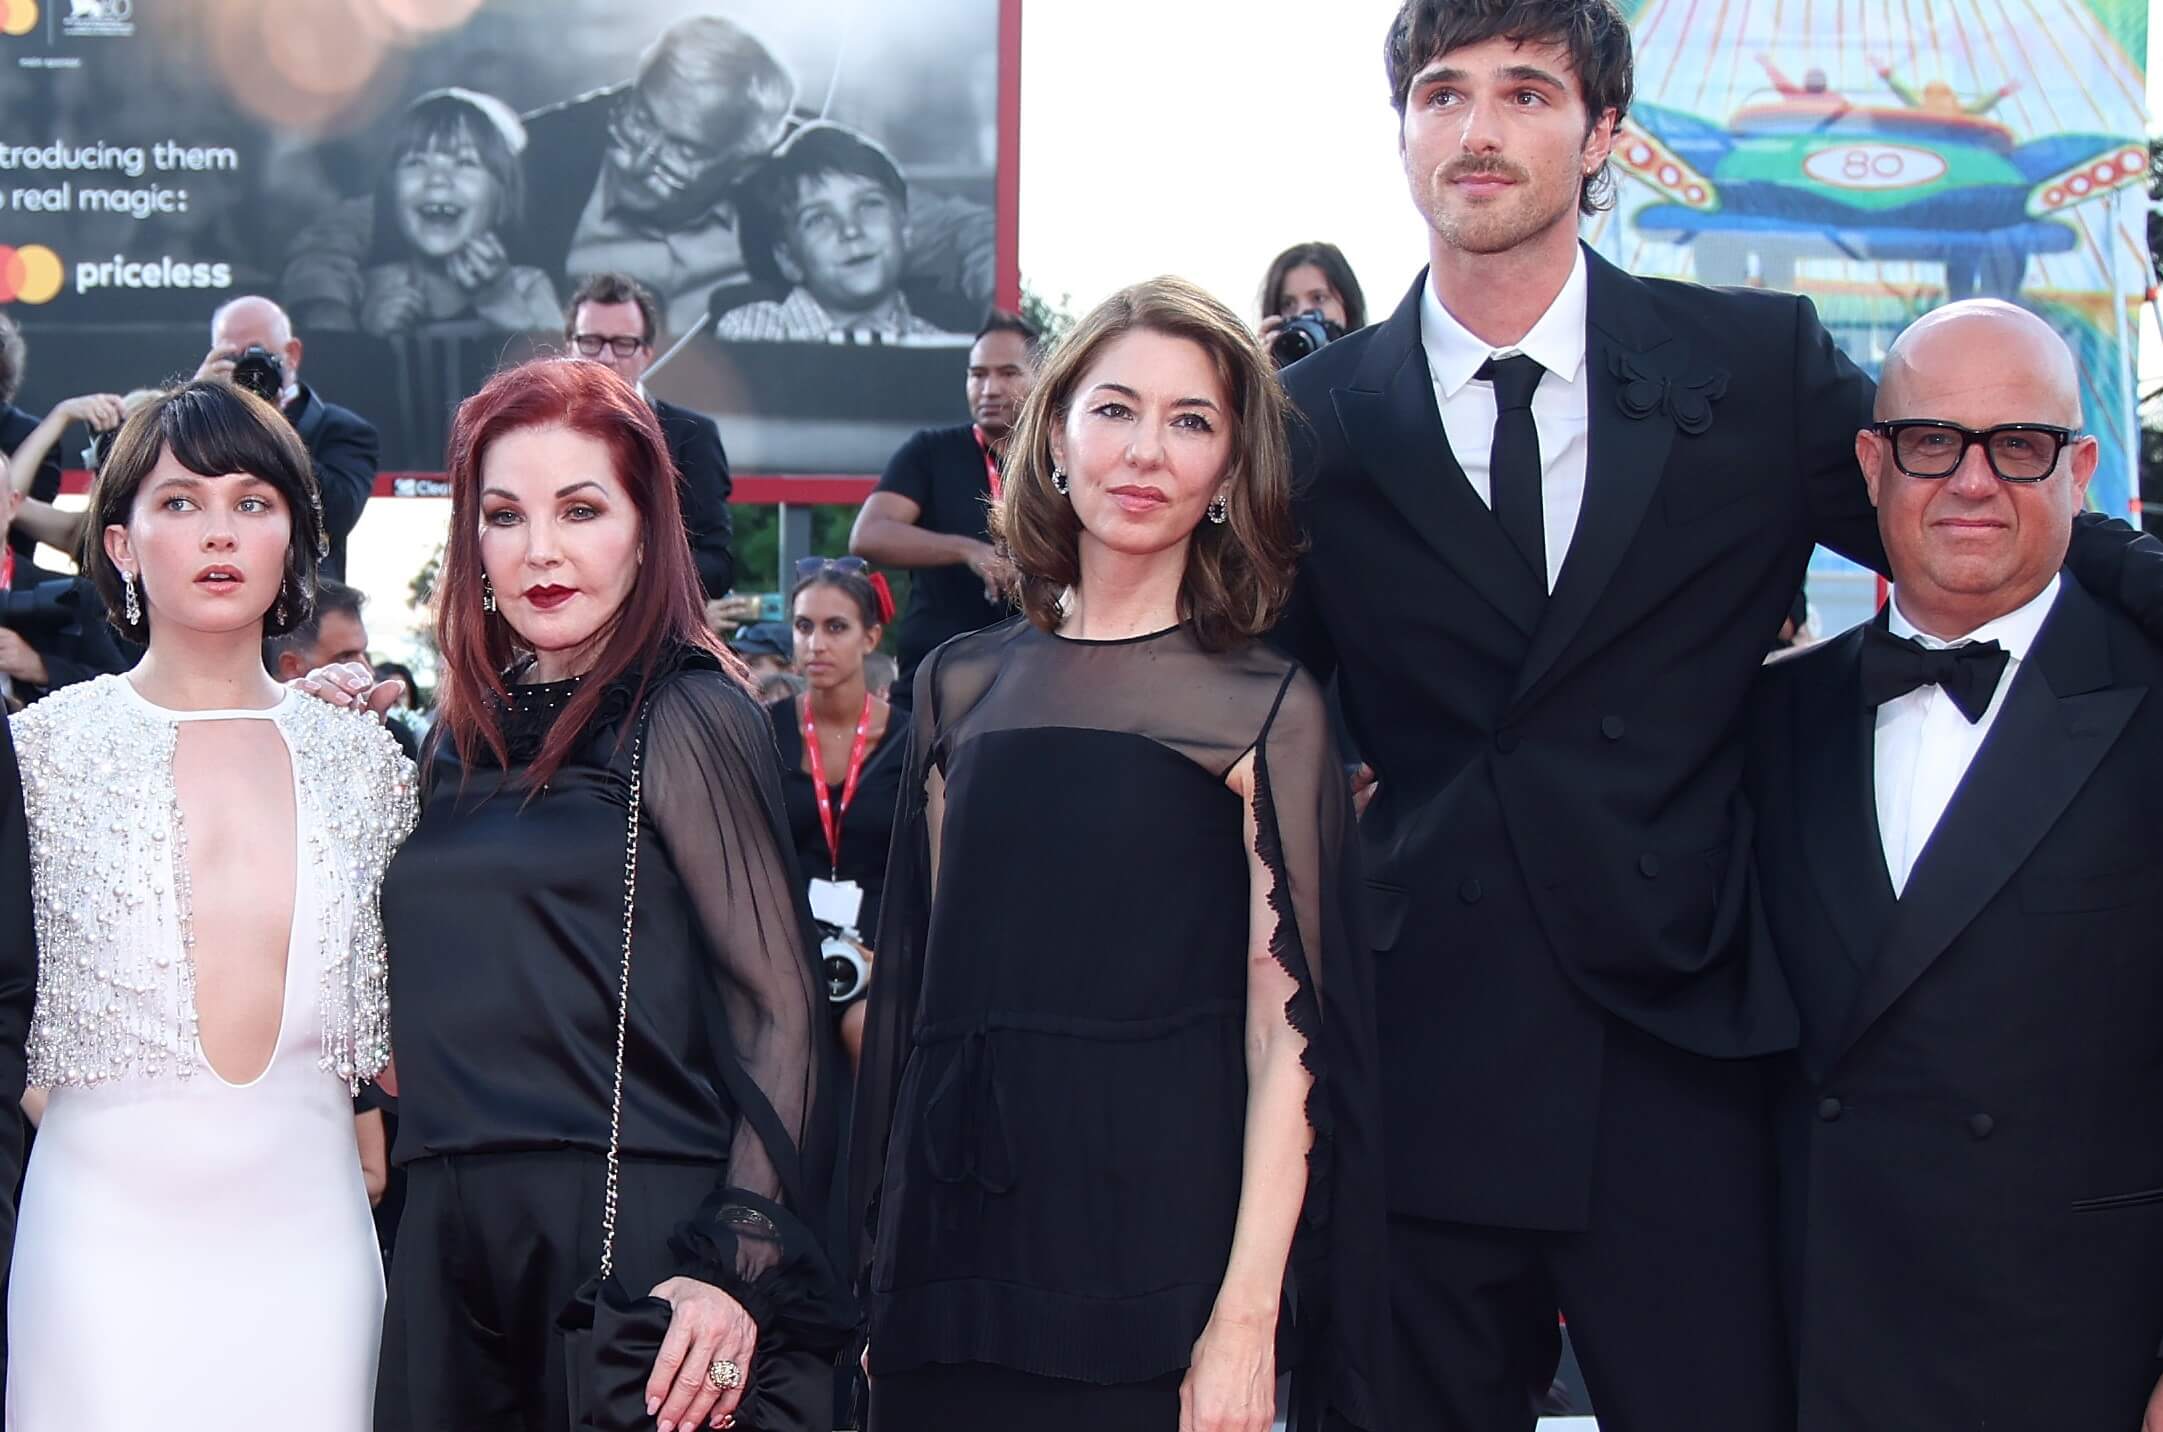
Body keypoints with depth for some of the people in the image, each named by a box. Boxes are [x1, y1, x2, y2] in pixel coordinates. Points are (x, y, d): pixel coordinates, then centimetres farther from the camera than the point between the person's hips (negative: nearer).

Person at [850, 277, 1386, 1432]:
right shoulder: (963, 685, 8)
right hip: (959, 1238, 4)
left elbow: (1285, 1034, -8)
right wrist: (883, 1268, 6)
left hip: (1156, 1250, -3)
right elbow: (919, 978, 10)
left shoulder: (1267, 712, -3)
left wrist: (1247, 1318, -15)